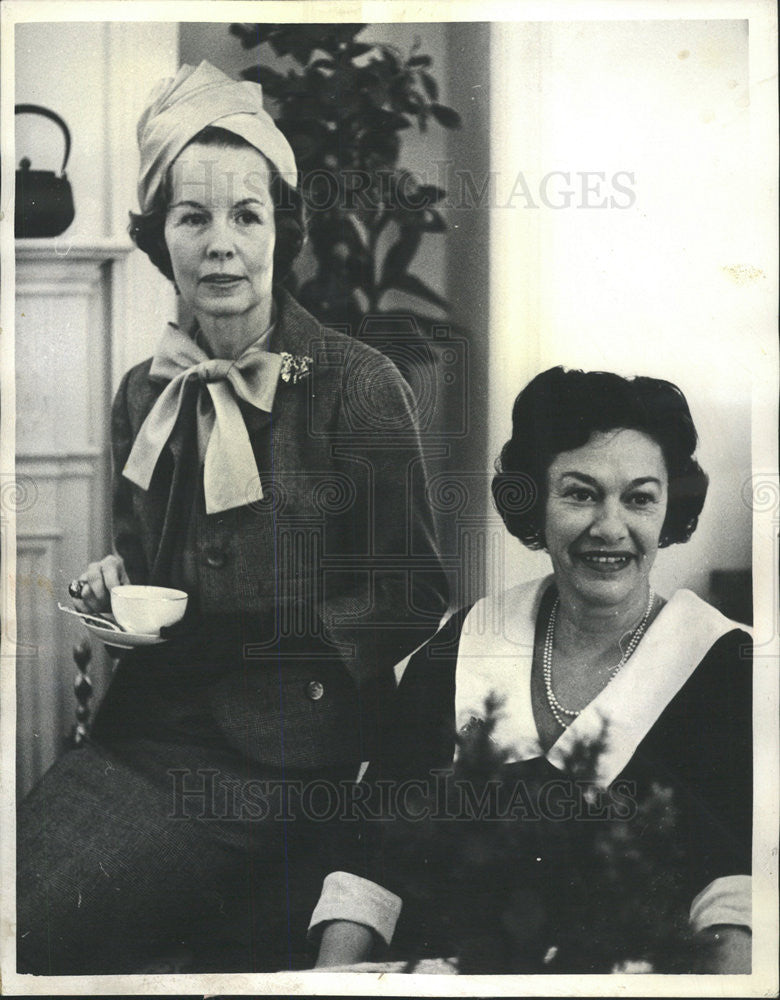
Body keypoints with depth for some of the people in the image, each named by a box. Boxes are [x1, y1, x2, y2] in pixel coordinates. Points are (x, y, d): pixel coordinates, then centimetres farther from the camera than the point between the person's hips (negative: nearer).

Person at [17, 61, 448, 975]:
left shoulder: (359, 385, -7)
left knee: (46, 916, -19)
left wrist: (209, 625, -13)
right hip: (146, 728, 6)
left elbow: (413, 602, -5)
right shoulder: (143, 395, 9)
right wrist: (113, 589, 0)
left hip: (282, 760, -5)